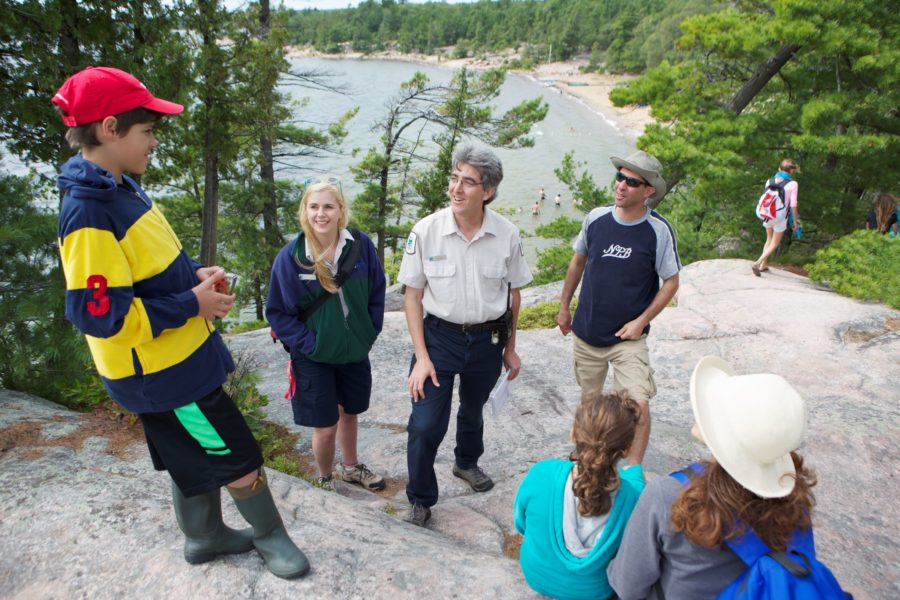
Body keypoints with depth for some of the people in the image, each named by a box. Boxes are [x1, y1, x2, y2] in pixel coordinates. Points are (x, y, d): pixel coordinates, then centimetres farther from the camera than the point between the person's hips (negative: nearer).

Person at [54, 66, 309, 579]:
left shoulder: (121, 187, 3)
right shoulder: (89, 214, -27)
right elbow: (102, 316, -28)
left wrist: (194, 273, -1)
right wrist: (192, 304, -22)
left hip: (178, 358, 9)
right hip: (159, 373, -9)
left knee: (196, 455, 24)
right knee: (238, 458, 5)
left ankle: (205, 537, 44)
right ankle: (269, 534, 29)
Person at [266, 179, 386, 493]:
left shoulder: (360, 244, -11)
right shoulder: (290, 256, -18)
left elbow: (377, 291, 2)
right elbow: (277, 312, -10)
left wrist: (370, 332, -2)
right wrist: (308, 343, -14)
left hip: (355, 351, 3)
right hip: (314, 358, -3)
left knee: (350, 412, 22)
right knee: (325, 427, 6)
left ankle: (350, 467, 48)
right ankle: (325, 480, 35)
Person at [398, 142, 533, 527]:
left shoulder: (507, 235, -11)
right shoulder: (426, 231, -16)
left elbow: (513, 294, 2)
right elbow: (412, 297, -9)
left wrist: (509, 348, 8)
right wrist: (422, 357, -13)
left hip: (487, 340, 2)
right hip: (439, 337, -2)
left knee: (473, 410, 25)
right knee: (425, 425, -5)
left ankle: (467, 463, 55)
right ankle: (420, 499, 20)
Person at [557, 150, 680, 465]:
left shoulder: (658, 230, -13)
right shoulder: (596, 218, -4)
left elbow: (671, 282, -5)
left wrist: (642, 321, -13)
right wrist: (564, 306, 13)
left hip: (629, 337, -3)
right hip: (586, 331, 3)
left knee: (639, 406, -12)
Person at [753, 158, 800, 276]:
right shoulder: (792, 184, -11)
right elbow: (793, 204, -11)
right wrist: (795, 220, 0)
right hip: (780, 217, -4)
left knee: (769, 240, 24)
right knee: (774, 244, 8)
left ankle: (763, 265, 27)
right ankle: (757, 263, -9)